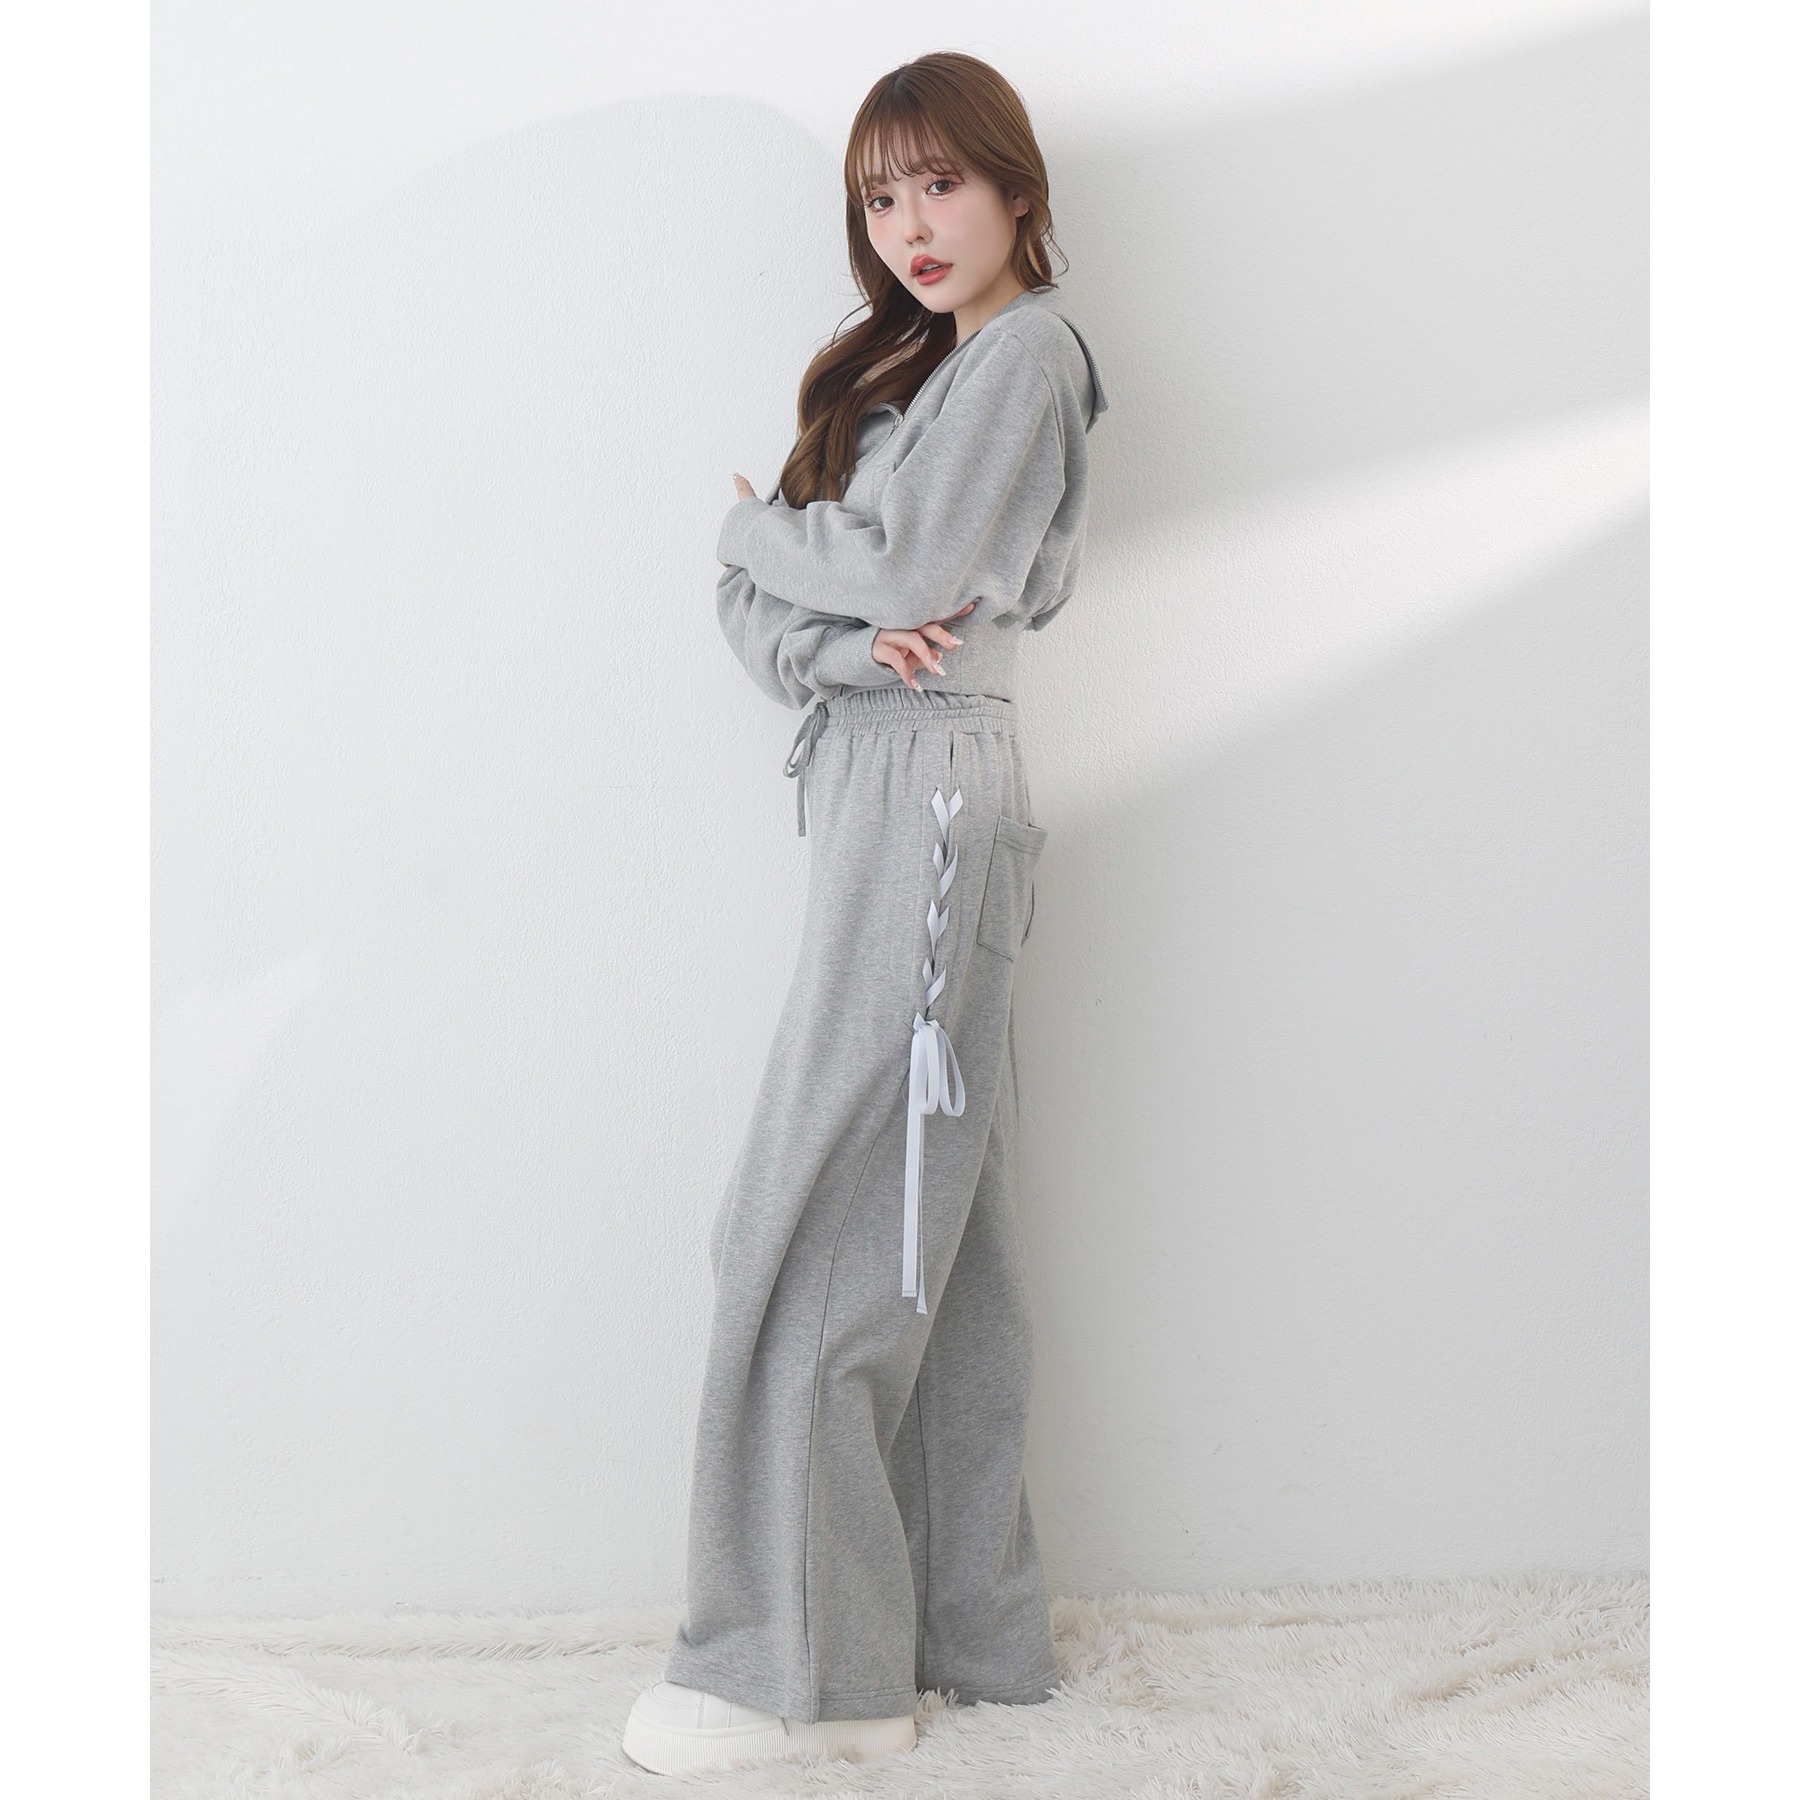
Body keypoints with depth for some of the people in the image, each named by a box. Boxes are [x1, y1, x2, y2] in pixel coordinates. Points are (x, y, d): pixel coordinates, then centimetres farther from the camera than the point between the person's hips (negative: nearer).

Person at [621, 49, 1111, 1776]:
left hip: (928, 787, -9)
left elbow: (910, 568, -14)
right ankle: (968, 1623, 19)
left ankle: (805, 1661, 0)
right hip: (873, 790, 9)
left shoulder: (1027, 348, -3)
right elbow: (750, 596, 12)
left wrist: (762, 531, 4)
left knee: (820, 1221, -8)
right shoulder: (903, 362, 22)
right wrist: (831, 637, -10)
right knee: (925, 1226, 10)